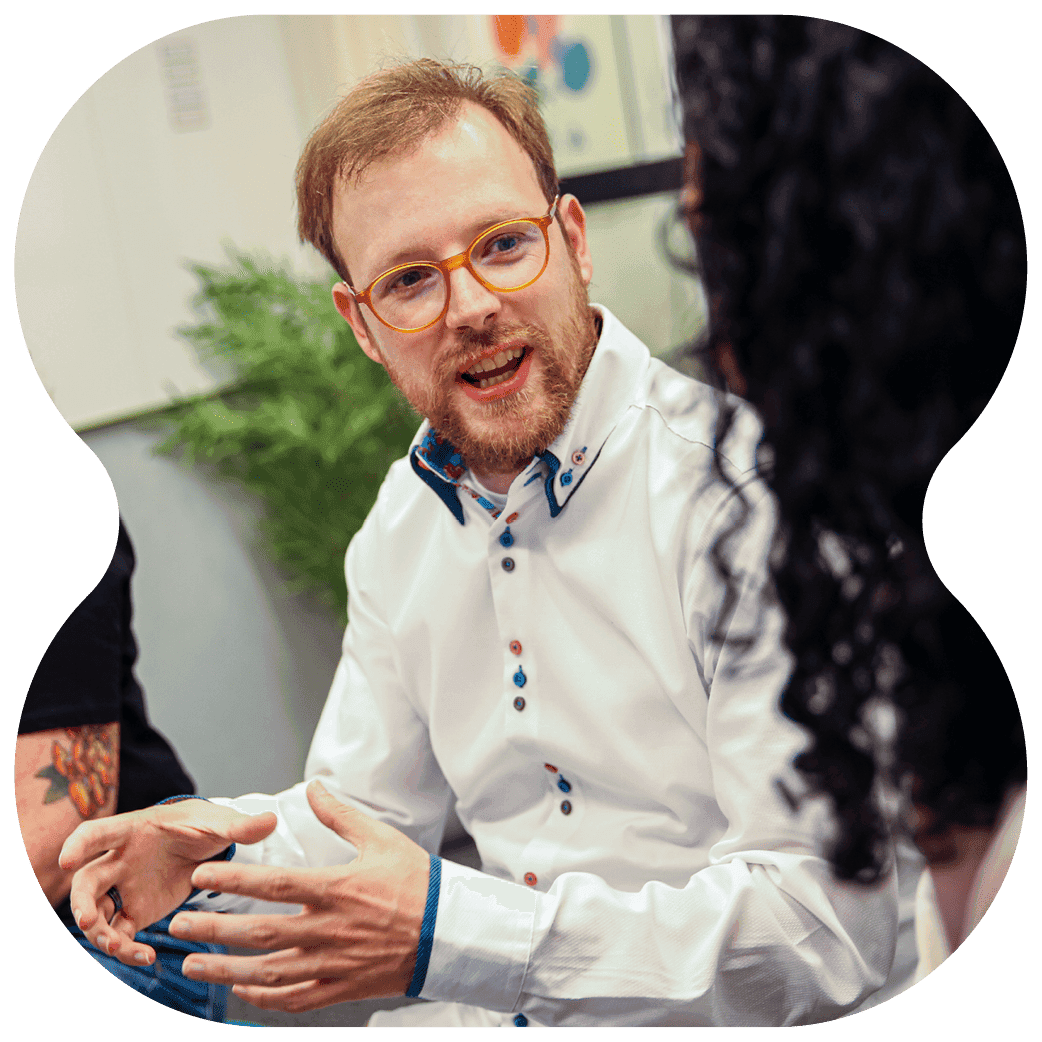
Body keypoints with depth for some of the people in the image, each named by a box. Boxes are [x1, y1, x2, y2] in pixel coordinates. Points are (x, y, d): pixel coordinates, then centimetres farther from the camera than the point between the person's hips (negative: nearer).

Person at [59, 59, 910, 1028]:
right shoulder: (402, 525, 5)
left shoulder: (745, 488, -19)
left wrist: (450, 932, -29)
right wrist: (218, 845, -7)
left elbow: (824, 932, -24)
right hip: (490, 1016, 5)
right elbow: (373, 807, 15)